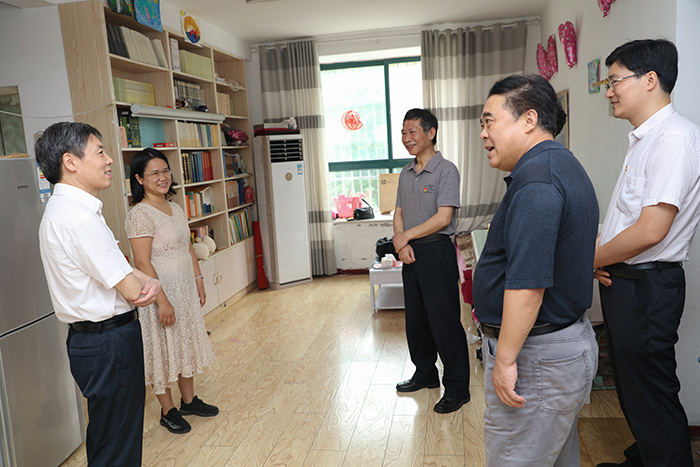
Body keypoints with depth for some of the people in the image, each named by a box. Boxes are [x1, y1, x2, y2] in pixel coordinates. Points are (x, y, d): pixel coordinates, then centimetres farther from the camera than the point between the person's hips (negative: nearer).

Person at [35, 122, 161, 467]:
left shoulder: (63, 208, 10)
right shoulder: (79, 219, -25)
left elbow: (119, 268, 11)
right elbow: (131, 290, -22)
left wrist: (148, 282, -9)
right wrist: (149, 285, 1)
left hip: (90, 339, 11)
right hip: (110, 344, -11)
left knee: (105, 435, 25)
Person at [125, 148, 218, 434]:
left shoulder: (175, 208, 8)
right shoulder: (140, 215, -18)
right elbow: (143, 263, -21)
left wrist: (199, 281, 13)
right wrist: (162, 301, -22)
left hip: (186, 289, 8)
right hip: (162, 292, -8)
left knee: (187, 345, 18)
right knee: (164, 350, 6)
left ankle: (189, 400, 35)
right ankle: (168, 411, 23)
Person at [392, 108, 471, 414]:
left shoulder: (446, 170, -10)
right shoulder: (406, 174, 13)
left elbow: (444, 217, -17)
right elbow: (399, 213, 12)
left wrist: (406, 236, -12)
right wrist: (400, 243, -6)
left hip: (437, 253, -7)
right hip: (410, 254, 8)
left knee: (445, 323, -2)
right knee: (416, 320, 16)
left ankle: (457, 388, 12)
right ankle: (425, 374, 34)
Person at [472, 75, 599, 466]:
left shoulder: (536, 178, -22)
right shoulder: (564, 166, 13)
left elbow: (528, 283, -29)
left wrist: (505, 359, -22)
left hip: (537, 355, -11)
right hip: (570, 338, 11)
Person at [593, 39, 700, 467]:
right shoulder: (644, 139, 14)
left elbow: (650, 231, -25)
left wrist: (590, 261, -12)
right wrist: (597, 252, -1)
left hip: (647, 286, -10)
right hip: (622, 281, 10)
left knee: (651, 394, 3)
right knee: (630, 386, 23)